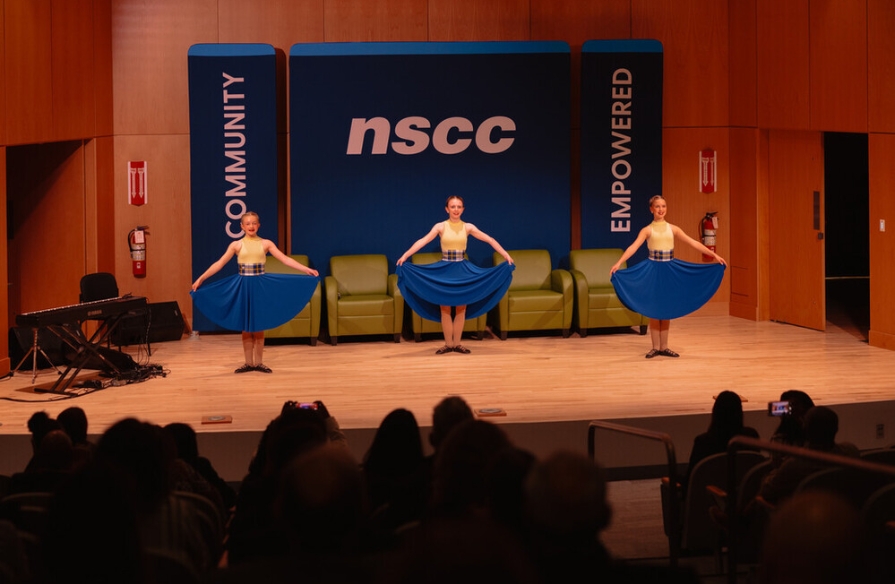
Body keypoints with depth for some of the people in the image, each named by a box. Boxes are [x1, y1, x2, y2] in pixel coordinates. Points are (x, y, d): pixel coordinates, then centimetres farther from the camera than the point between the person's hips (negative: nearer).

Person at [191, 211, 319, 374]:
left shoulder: (266, 244, 2)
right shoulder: (236, 245, 1)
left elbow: (285, 259, -3)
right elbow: (219, 264, -1)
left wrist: (307, 270, -12)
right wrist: (200, 279, -6)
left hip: (261, 286, 0)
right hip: (243, 286, 0)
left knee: (259, 326, 3)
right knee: (245, 327, 4)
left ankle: (258, 362, 11)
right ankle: (248, 363, 11)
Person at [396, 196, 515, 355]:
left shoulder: (468, 227, 0)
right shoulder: (440, 227, -4)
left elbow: (490, 240, -4)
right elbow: (422, 241, -14)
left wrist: (506, 255, -15)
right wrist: (405, 255, -26)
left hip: (462, 270, 1)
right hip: (444, 269, -1)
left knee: (461, 308, 4)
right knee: (445, 308, 2)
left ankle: (457, 343, 13)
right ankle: (448, 344, 10)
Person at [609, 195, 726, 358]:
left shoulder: (673, 229, 5)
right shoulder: (647, 230, -2)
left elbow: (693, 243, 2)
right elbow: (633, 247, -15)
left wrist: (714, 255, -5)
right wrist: (619, 263, -30)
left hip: (670, 270, 3)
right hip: (653, 269, -3)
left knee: (667, 309, 6)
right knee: (653, 309, 0)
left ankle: (664, 347, 13)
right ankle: (655, 347, 7)